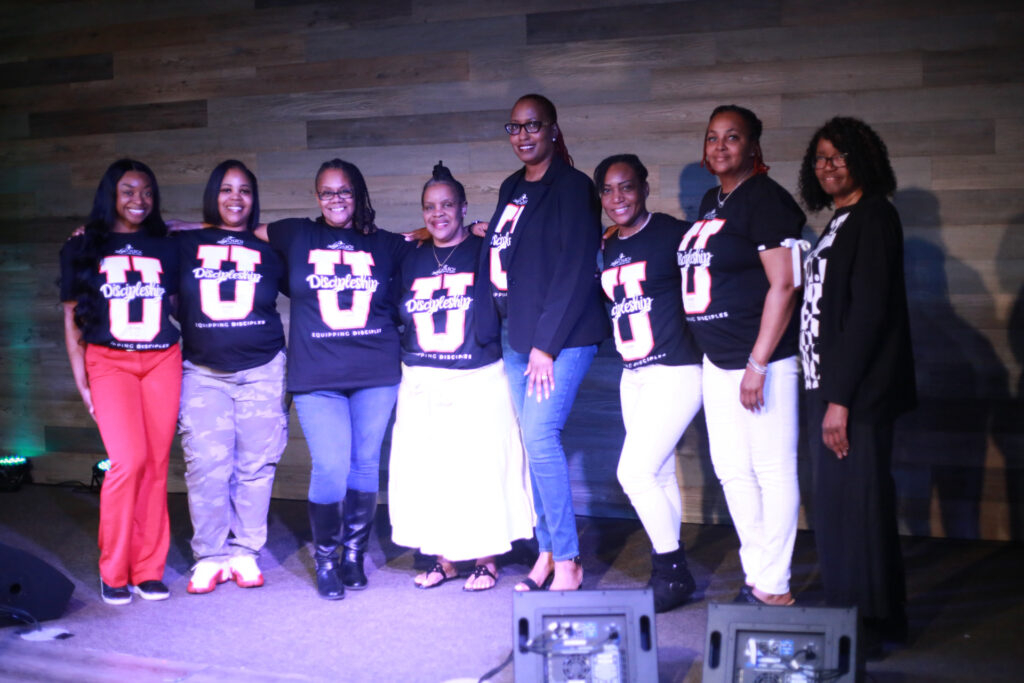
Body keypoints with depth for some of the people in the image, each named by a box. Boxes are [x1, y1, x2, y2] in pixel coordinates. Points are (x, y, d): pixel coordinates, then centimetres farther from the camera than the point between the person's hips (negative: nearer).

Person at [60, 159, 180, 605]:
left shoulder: (165, 248, 12)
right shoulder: (82, 249, 7)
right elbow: (72, 320, 7)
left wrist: (189, 366, 7)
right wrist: (82, 383, 0)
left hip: (163, 362, 2)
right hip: (109, 362, -2)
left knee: (156, 465, 0)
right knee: (129, 461, -15)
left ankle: (148, 570, 11)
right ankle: (114, 572, 1)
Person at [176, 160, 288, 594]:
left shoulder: (269, 250, 10)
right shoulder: (185, 245, 10)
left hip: (261, 370, 0)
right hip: (202, 372, 0)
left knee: (256, 465, 0)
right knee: (206, 465, -6)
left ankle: (245, 552, 12)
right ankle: (209, 557, 6)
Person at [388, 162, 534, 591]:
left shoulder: (484, 253, 1)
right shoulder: (412, 261, 13)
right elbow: (399, 318, 19)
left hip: (479, 380, -4)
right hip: (422, 383, 4)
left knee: (481, 469, -3)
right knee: (426, 471, 3)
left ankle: (486, 559, 13)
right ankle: (443, 559, 17)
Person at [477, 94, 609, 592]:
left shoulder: (571, 186, -7)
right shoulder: (511, 189, 16)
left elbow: (575, 271, -14)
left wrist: (546, 343, -17)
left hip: (560, 335, -7)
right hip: (516, 335, 7)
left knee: (540, 438, -13)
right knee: (535, 444, 8)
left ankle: (567, 560, -2)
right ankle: (548, 551, 18)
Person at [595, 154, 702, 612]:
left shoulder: (672, 233, -10)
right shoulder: (605, 248, 10)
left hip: (675, 372, -7)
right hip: (633, 376, 7)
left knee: (634, 472, -10)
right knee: (659, 476, 13)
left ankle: (673, 571, 8)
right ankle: (669, 572, 24)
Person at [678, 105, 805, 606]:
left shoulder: (765, 199, -11)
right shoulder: (711, 201, 14)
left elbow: (784, 285, -17)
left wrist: (757, 364, -20)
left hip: (762, 359, -9)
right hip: (718, 360, 9)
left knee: (772, 471, 0)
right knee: (731, 469, 14)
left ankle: (774, 587, 10)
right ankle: (756, 573, 27)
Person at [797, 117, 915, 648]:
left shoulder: (873, 216, -10)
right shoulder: (840, 221, 17)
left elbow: (868, 310, -18)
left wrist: (840, 399, -21)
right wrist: (826, 394, 12)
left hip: (858, 393, -9)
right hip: (830, 387, 9)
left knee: (853, 502, -3)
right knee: (837, 502, 14)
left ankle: (870, 624, 10)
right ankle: (850, 617, 27)